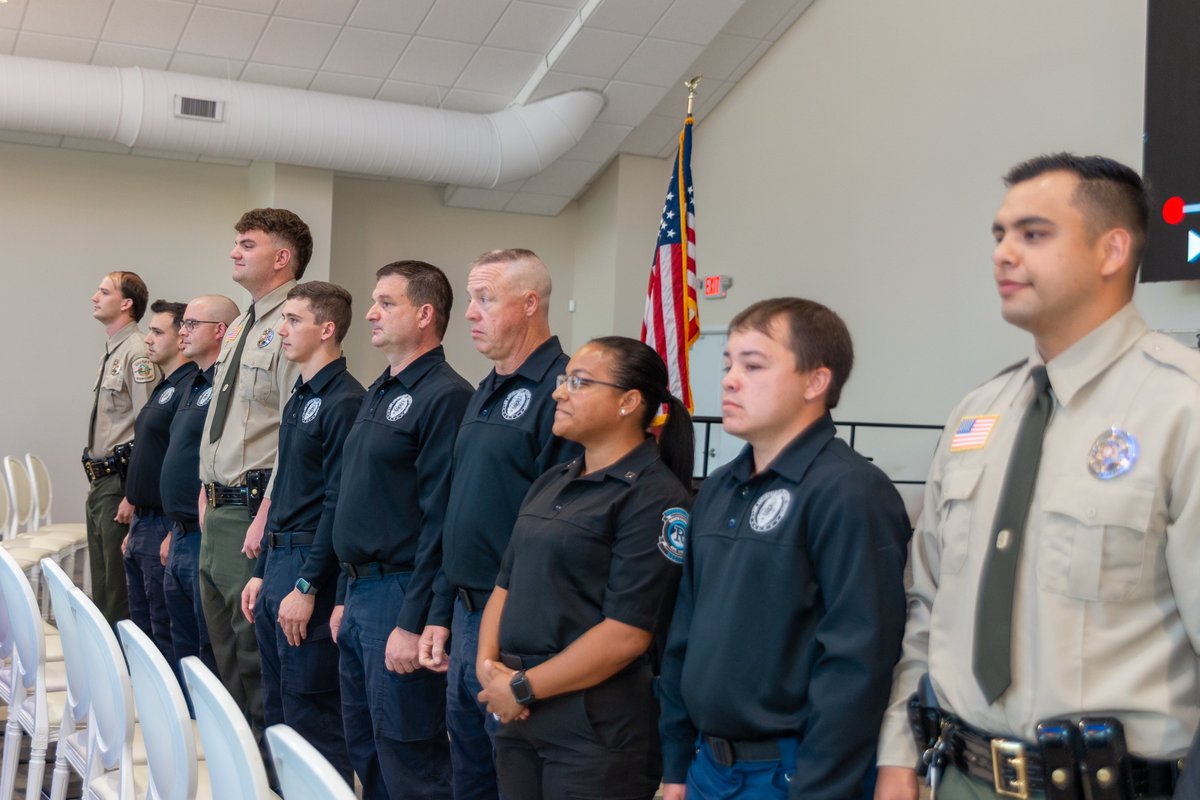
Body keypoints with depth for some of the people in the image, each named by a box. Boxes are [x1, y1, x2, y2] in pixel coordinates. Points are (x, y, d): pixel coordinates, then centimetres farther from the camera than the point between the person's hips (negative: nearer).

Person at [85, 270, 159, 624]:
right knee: (101, 584, 16)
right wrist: (97, 480, 20)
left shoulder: (137, 353, -15)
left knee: (119, 585, -4)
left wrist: (133, 493, -22)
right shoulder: (111, 352, 16)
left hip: (120, 481, -10)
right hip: (100, 480, 10)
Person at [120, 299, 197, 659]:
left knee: (166, 632, -3)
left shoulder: (191, 388, -16)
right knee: (140, 626, 17)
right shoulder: (163, 388, 16)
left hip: (165, 526, -10)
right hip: (143, 523, 10)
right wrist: (135, 527, 21)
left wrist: (174, 533, -22)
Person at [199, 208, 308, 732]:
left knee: (255, 648, -3)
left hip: (254, 508, -10)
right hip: (218, 509, 10)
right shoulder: (239, 329, 17)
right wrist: (208, 490, 16)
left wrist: (266, 515, -22)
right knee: (224, 644, 18)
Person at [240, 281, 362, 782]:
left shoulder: (344, 401, -14)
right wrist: (262, 572, 18)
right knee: (276, 705, 16)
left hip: (311, 564, -10)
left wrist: (307, 587, -19)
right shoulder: (299, 398, 15)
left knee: (311, 712, -4)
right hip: (279, 558, 10)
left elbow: (338, 503, -18)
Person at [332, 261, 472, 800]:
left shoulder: (445, 396, -15)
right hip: (360, 592, 9)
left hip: (400, 595, -9)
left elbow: (441, 522, -20)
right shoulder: (378, 394, 14)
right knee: (364, 750, 18)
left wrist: (413, 624, -21)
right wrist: (344, 597, 18)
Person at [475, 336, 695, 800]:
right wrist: (489, 663, -4)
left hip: (596, 729, -7)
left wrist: (523, 687, -15)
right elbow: (507, 583, 13)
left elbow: (626, 634, -19)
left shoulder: (654, 498, -13)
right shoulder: (550, 484, 11)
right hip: (519, 717, 7)